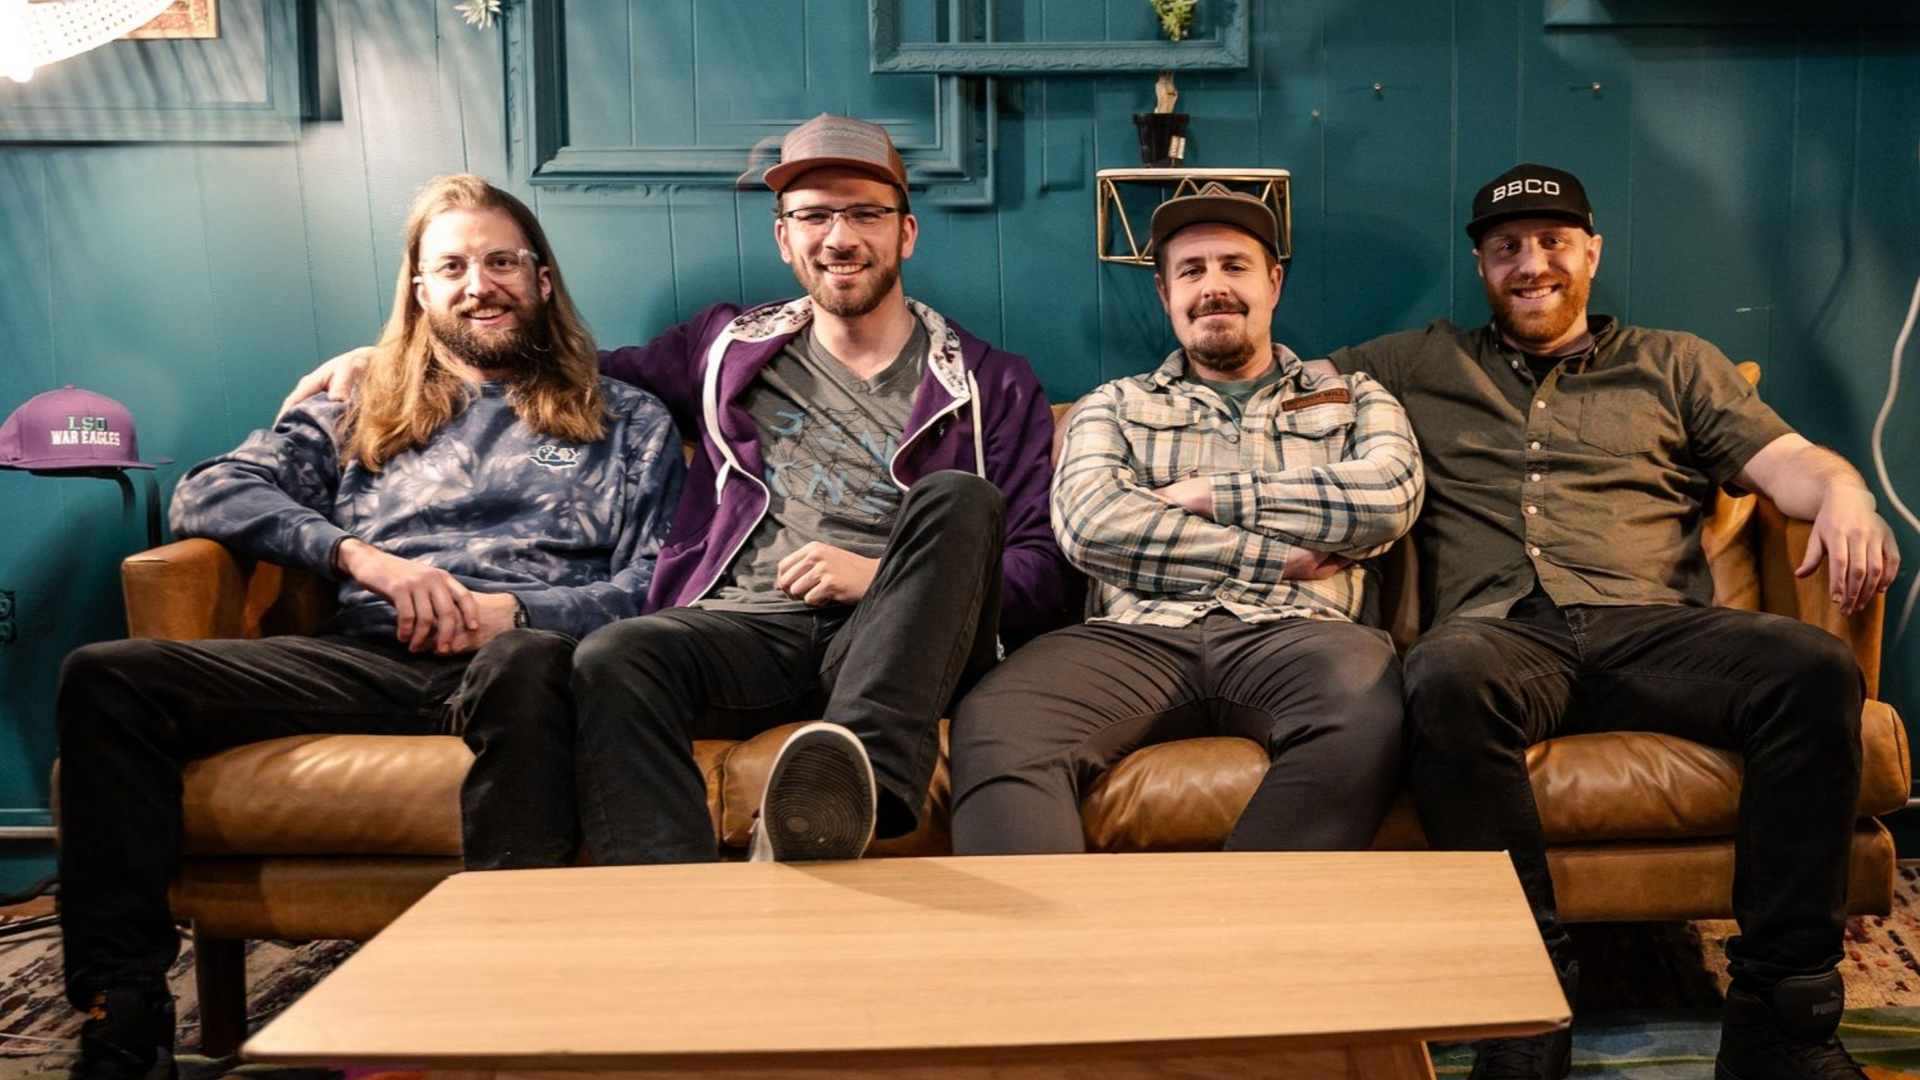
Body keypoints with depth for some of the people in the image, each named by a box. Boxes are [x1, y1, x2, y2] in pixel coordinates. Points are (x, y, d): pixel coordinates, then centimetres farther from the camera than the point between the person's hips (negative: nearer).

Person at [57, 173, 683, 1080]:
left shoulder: (628, 424, 24)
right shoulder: (358, 419, 29)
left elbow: (655, 590, 10)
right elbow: (209, 494, 14)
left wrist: (516, 613, -9)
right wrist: (359, 555, -3)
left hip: (526, 651, -3)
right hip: (370, 658, 3)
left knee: (531, 663, -42)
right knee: (104, 679, -19)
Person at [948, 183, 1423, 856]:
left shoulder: (1352, 399, 27)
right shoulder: (1115, 406, 26)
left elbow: (1391, 495, 3)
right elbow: (1089, 523, 3)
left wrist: (1209, 496, 3)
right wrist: (1282, 556, -1)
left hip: (1289, 633, 0)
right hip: (1139, 636, 0)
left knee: (1372, 711, -38)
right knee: (994, 725, -33)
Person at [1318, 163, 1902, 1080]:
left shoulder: (1673, 364, 28)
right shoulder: (1420, 366, 28)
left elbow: (1783, 459, 17)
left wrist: (1843, 495, -8)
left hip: (1648, 624, 2)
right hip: (1501, 628, -1)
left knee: (1816, 670, -30)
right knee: (1446, 681, -39)